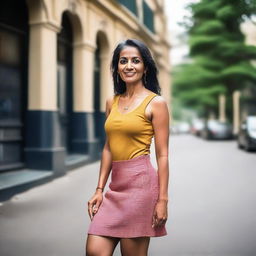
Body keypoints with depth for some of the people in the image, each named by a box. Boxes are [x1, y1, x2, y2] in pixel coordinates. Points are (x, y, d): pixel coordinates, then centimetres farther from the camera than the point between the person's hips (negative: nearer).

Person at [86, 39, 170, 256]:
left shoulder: (156, 103, -4)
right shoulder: (112, 102, 12)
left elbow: (162, 155, -6)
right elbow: (108, 149, 14)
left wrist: (162, 199, -9)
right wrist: (100, 189, 10)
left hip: (140, 182, -5)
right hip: (116, 185, 6)